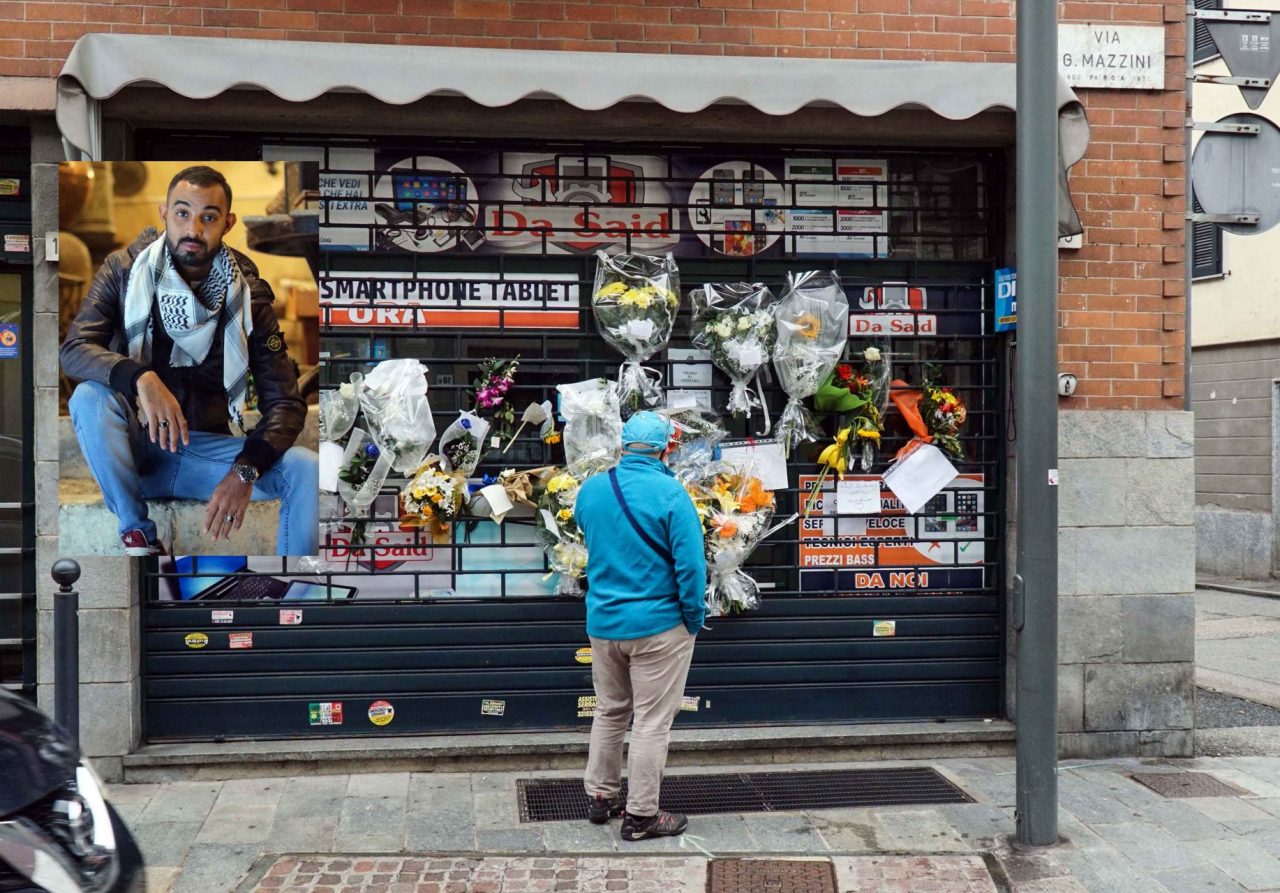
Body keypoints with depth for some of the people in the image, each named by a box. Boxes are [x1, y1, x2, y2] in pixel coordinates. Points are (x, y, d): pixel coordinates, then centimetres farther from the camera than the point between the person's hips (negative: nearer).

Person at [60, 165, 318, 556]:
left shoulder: (248, 295, -4)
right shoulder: (125, 269, -5)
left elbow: (285, 402, -8)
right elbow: (74, 350, -16)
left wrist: (245, 470, -27)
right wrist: (142, 378, -37)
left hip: (208, 449, 0)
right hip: (136, 447, 0)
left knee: (308, 470, -24)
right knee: (90, 396, -31)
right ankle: (139, 537, -17)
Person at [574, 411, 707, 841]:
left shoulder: (589, 490, 0)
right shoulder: (670, 494, -17)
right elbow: (690, 564, -17)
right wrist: (695, 618, -6)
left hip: (602, 623, 6)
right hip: (658, 625, -5)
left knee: (609, 713, 20)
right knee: (652, 722, 5)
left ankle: (600, 796, 31)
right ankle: (640, 815, 12)